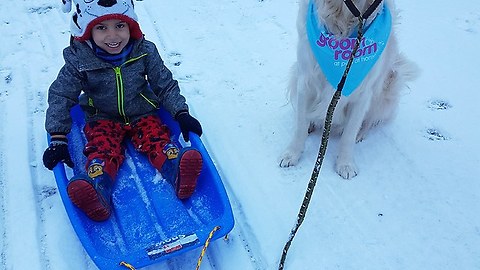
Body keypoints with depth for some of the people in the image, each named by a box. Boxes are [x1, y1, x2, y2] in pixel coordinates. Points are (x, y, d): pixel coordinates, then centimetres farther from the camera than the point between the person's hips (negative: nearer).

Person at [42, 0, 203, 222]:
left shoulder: (145, 52, -9)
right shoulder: (79, 60, -13)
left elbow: (166, 85, 0)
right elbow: (60, 97, -8)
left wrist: (181, 114, -13)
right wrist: (58, 138, -16)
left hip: (142, 114, 1)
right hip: (103, 119, -1)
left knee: (157, 138, -25)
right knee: (103, 149, -26)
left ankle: (179, 171, -50)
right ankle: (97, 191, -50)